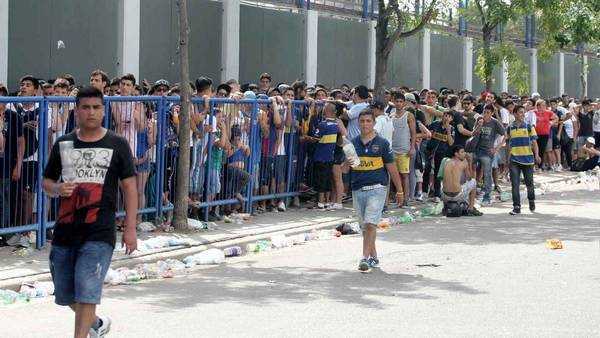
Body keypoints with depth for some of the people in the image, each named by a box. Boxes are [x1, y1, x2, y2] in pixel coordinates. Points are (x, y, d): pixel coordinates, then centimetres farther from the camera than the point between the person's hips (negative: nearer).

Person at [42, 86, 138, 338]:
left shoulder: (117, 144, 2)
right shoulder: (63, 144, 10)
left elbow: (129, 187, 3)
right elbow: (46, 182, 17)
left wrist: (130, 229, -3)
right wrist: (57, 189, -8)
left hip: (99, 233, -4)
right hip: (65, 230, 4)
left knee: (86, 293, -14)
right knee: (66, 295, 14)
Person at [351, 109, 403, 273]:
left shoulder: (382, 143, 1)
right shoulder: (353, 143, 10)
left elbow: (391, 168, 3)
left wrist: (399, 191, 5)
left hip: (376, 188, -4)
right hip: (358, 189, 4)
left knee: (370, 224, -15)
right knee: (364, 226, 10)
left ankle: (365, 258, -18)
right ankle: (373, 257, 22)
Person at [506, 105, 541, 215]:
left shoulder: (529, 127, 3)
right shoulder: (510, 128, 7)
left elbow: (534, 142, 0)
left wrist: (536, 155, -14)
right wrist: (508, 158, 11)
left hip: (527, 158, -1)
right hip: (514, 159, 1)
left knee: (529, 183, 8)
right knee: (515, 184, -5)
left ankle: (531, 201, 32)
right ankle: (516, 207, -2)